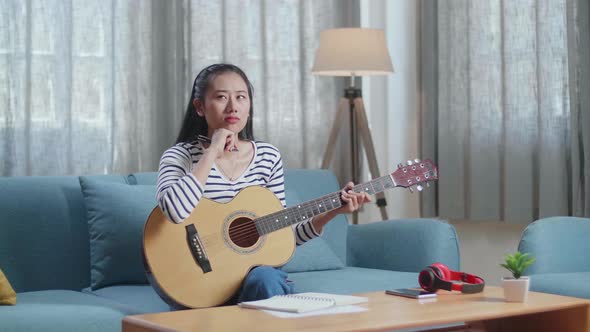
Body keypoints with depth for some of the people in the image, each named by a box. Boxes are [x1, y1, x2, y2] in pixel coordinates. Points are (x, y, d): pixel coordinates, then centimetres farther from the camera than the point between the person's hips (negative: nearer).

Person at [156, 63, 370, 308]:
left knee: (265, 279, -31)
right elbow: (175, 211, -28)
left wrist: (333, 211, -1)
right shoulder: (180, 156, -5)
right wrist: (213, 152, -20)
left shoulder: (268, 157, 7)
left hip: (259, 271, 4)